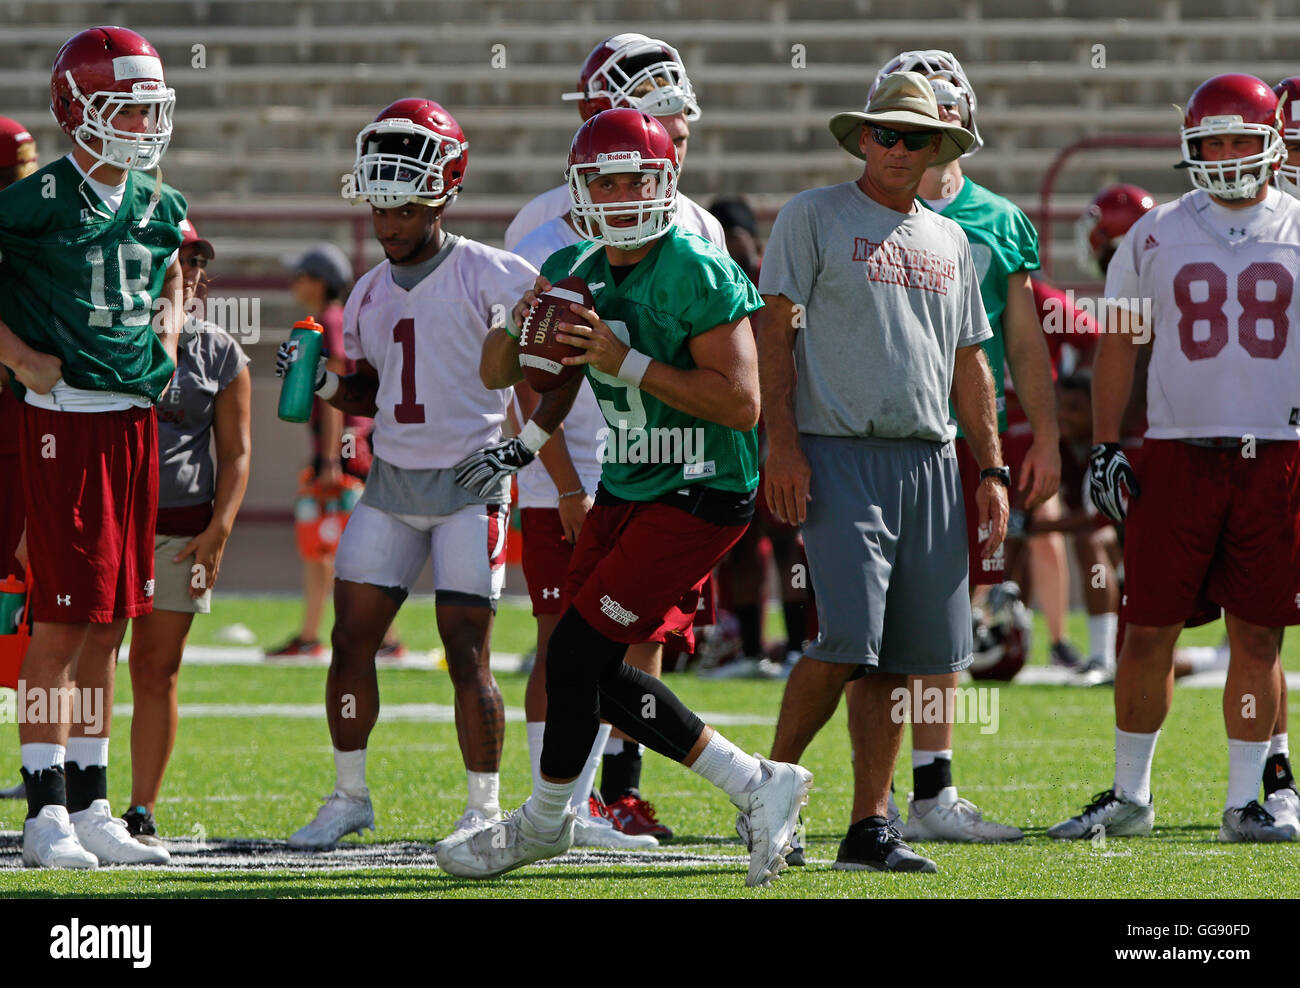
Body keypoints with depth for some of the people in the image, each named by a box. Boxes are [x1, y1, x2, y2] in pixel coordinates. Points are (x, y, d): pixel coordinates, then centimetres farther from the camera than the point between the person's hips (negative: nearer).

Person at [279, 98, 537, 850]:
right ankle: (350, 797, 16)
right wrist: (324, 382, 0)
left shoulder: (486, 276, -10)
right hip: (391, 481, 6)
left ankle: (485, 808, 2)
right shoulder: (371, 293, 10)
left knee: (467, 654, -8)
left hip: (470, 484, -6)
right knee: (351, 640, 2)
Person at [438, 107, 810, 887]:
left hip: (701, 494, -8)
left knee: (579, 652, -9)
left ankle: (546, 822, 13)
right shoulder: (577, 271, 5)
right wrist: (521, 323, -9)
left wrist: (623, 361, -26)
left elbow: (741, 404, -24)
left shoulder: (699, 276, -17)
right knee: (602, 675, 6)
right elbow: (498, 375, 15)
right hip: (626, 490, 8)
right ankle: (759, 787, 16)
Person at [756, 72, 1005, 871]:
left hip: (929, 460, 6)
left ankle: (871, 826, 6)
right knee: (847, 639, -16)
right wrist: (783, 445, -13)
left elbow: (969, 364, 22)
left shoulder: (948, 241, 18)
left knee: (898, 656, 3)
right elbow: (775, 332, -3)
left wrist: (991, 469, 14)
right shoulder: (815, 217, 2)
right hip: (840, 454, -6)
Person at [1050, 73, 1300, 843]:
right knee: (1150, 630, 1)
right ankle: (1130, 795, 13)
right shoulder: (1156, 237, 6)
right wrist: (1104, 447, 5)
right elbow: (1119, 345, 11)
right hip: (1177, 453, 0)